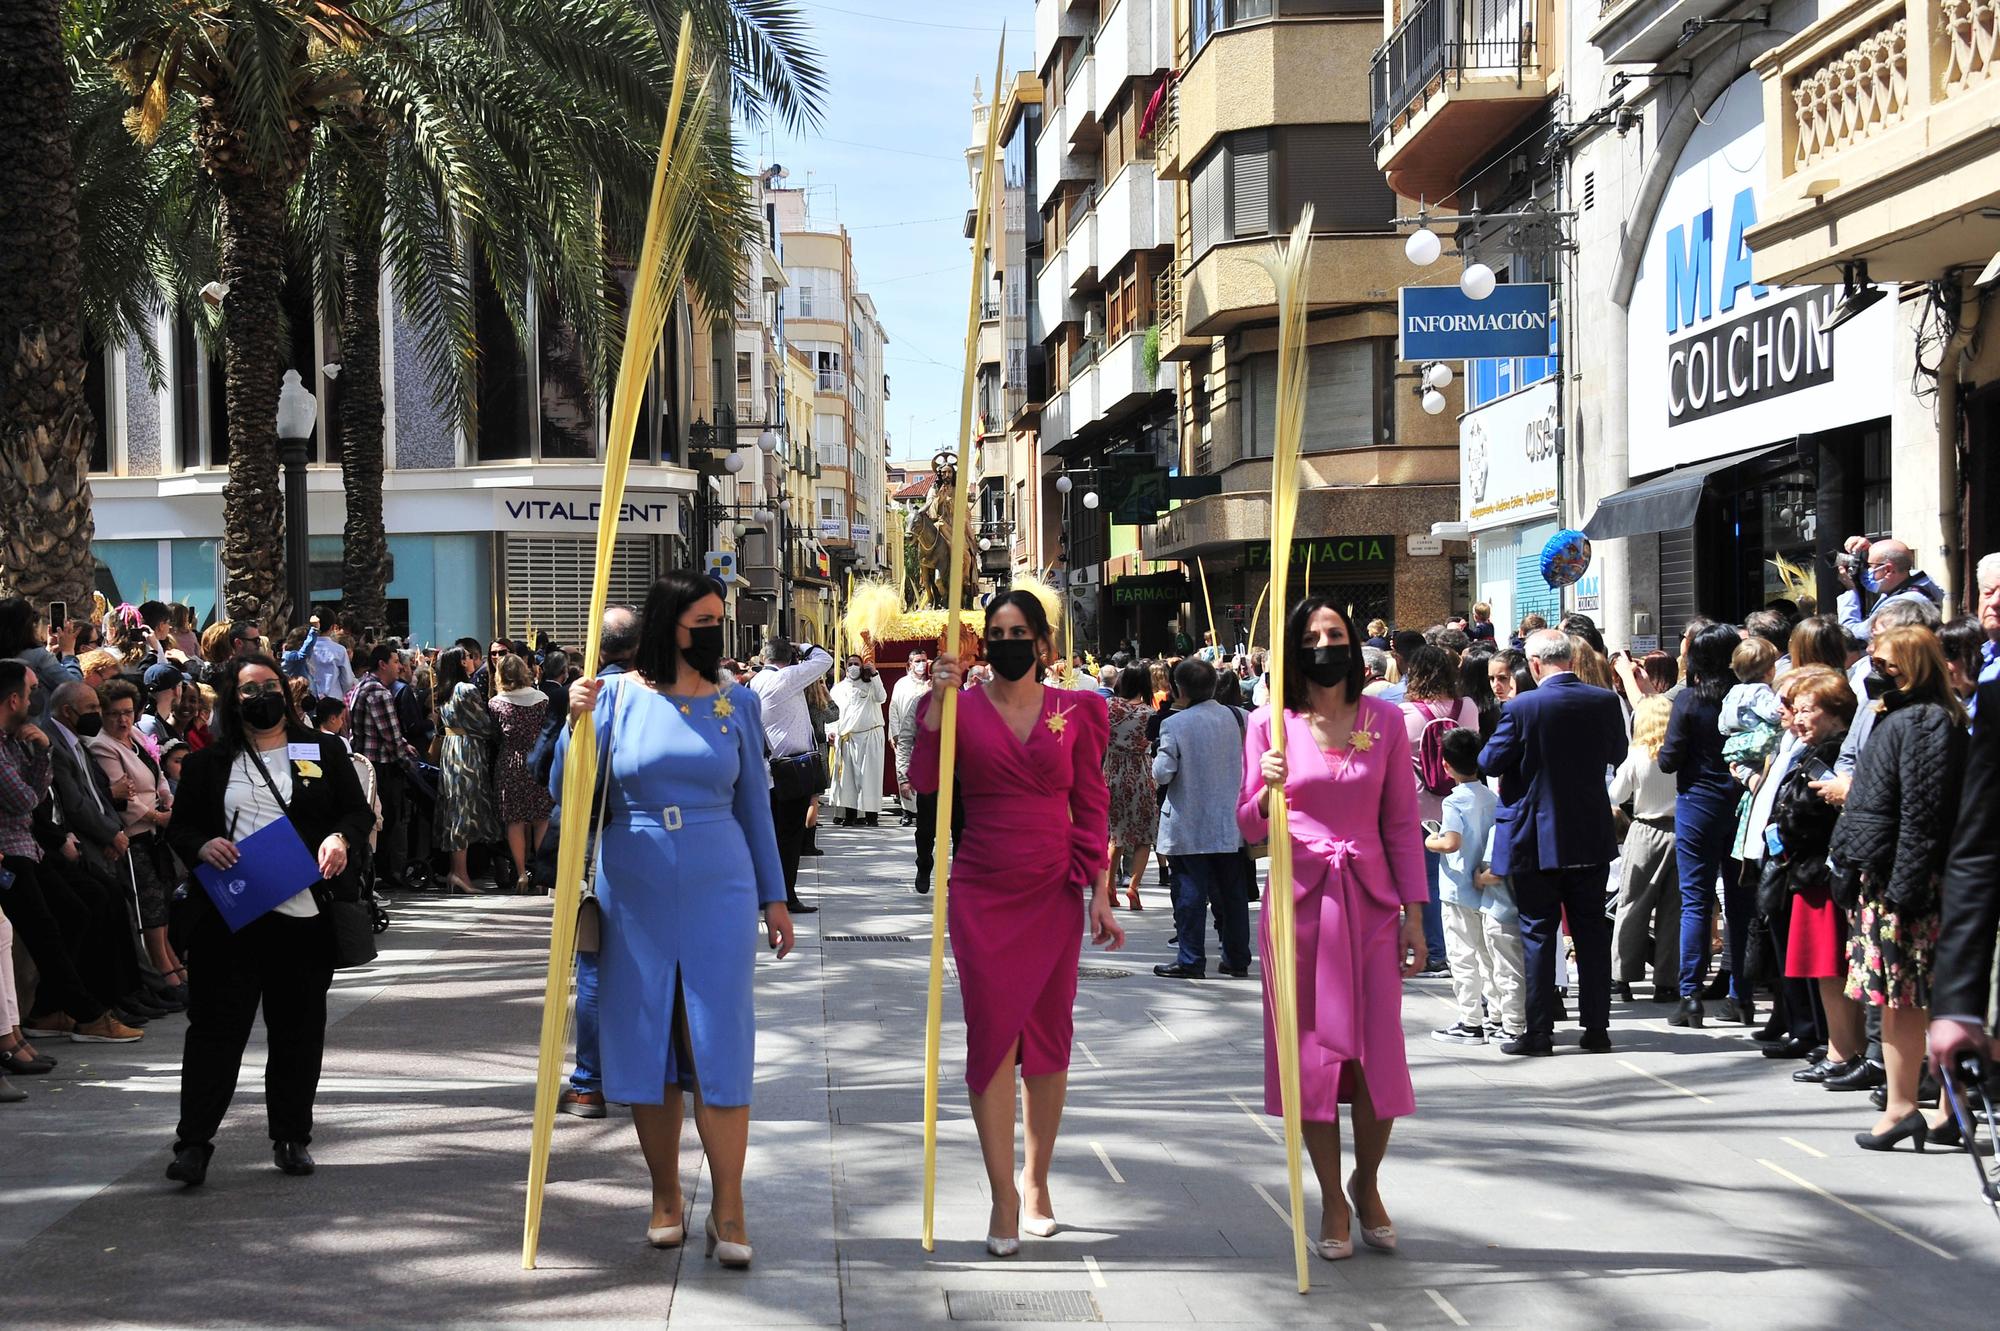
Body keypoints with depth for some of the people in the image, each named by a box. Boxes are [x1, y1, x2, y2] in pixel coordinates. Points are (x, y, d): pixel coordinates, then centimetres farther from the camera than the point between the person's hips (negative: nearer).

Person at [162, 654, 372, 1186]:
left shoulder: (324, 751, 9)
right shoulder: (208, 763, 10)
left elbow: (359, 811, 9)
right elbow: (179, 826, 11)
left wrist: (341, 838, -12)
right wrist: (202, 846, -11)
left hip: (305, 915, 1)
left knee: (298, 1029, 7)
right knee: (216, 1025, -3)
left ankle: (292, 1138, 19)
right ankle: (193, 1142, 0)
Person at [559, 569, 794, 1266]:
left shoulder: (736, 702, 4)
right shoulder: (617, 696, -1)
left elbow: (754, 802, 10)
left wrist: (773, 896, 11)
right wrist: (576, 721, -19)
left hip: (717, 891, 0)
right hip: (634, 893, 0)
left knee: (720, 1044, -4)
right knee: (646, 1044, 6)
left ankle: (728, 1211, 2)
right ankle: (666, 1198, 20)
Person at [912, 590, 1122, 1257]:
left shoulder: (1074, 711, 4)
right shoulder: (962, 707, 2)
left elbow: (1091, 804, 4)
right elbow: (925, 779, -14)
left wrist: (1099, 890, -1)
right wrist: (938, 700, -21)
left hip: (1053, 893, 1)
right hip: (981, 894, -1)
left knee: (1049, 1038, 8)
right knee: (992, 1035, -4)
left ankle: (1035, 1179, 23)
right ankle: (1003, 1195, 2)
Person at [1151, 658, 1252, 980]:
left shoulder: (1174, 725, -13)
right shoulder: (1236, 717, -1)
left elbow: (1162, 773, -14)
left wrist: (1157, 762, 6)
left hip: (1189, 824, -4)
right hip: (1230, 822, 4)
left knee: (1191, 891, 1)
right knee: (1232, 890, 11)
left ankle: (1190, 960, 3)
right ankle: (1237, 958, 16)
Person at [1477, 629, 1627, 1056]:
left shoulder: (1522, 707, -16)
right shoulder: (1605, 702, -4)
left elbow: (1490, 762, -8)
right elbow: (1617, 754, 12)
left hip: (1536, 840, -3)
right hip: (1590, 838, 3)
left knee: (1538, 933, 4)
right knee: (1591, 932, 10)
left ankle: (1539, 1032, 5)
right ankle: (1596, 1027, 12)